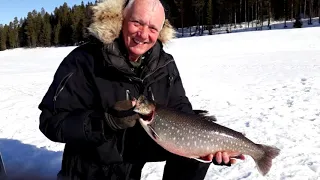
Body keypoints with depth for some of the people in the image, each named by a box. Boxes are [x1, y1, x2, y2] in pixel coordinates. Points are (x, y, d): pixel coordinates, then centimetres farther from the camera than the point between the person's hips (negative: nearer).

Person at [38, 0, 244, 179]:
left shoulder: (165, 64, -7)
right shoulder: (84, 61, -23)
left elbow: (180, 110, -3)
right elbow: (51, 121, -24)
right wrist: (108, 121, -38)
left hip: (142, 146, 4)